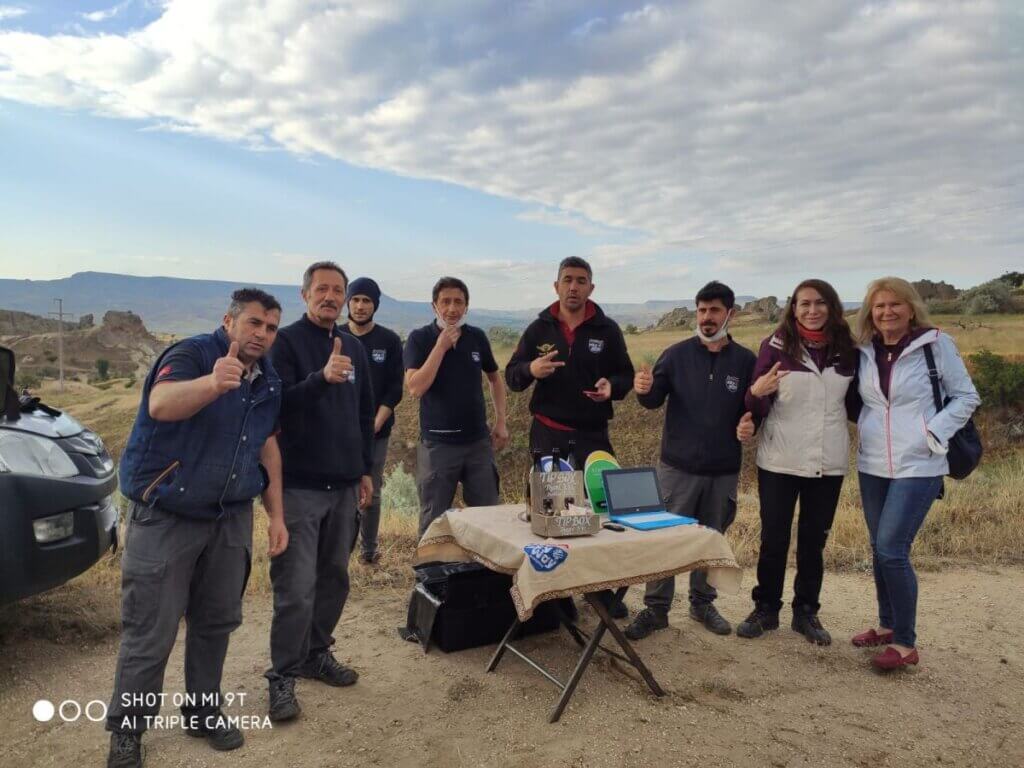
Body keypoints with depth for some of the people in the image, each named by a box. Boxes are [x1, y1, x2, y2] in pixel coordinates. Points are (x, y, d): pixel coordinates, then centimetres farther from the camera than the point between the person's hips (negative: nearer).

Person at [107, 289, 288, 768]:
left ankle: (204, 711, 32)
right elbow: (160, 405, -36)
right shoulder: (192, 353, -15)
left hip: (230, 518, 6)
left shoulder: (268, 381, 5)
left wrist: (276, 515, 7)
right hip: (164, 516, -5)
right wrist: (212, 383, -56)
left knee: (217, 621, 13)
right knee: (150, 632, 1)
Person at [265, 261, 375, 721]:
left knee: (334, 577, 13)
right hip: (299, 485, -6)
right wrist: (322, 377, -33)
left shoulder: (354, 347, 12)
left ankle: (317, 654, 29)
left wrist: (365, 469, 17)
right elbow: (278, 405, -18)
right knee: (296, 587, -4)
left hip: (344, 485, 6)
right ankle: (282, 675, 11)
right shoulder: (286, 342, -6)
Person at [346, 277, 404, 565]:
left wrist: (375, 424, -9)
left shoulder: (389, 340, 3)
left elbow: (395, 388, 0)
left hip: (377, 431, 0)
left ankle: (368, 548, 22)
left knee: (371, 494, 7)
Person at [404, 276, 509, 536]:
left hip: (479, 441, 3)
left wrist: (501, 421, 9)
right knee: (433, 521, 8)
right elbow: (415, 388, -19)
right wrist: (441, 346, -19)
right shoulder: (419, 338, -6)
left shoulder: (477, 337, 3)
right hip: (437, 443, -3)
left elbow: (495, 378, 18)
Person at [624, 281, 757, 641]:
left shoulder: (746, 360, 2)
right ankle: (656, 609, 14)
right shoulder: (677, 354, -1)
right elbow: (655, 400, -2)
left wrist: (749, 425, -15)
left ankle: (702, 603, 32)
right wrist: (645, 390, -25)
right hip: (677, 466, -1)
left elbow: (754, 408, 8)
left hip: (724, 470, 2)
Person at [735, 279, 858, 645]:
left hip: (828, 462, 3)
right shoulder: (777, 346, -5)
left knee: (814, 540, 12)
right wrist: (757, 392, -26)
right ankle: (765, 609, 22)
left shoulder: (847, 351, 4)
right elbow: (757, 408, -5)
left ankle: (806, 612, 27)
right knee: (773, 539, 6)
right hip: (780, 461, -2)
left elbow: (854, 404, 15)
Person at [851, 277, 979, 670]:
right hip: (872, 465, 5)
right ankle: (887, 625, 30)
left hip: (917, 466, -5)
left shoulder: (936, 344, -6)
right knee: (879, 548, 12)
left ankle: (905, 643, 6)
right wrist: (864, 428, 2)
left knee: (892, 550, -9)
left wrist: (933, 434, -12)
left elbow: (966, 397, -1)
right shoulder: (865, 351, 6)